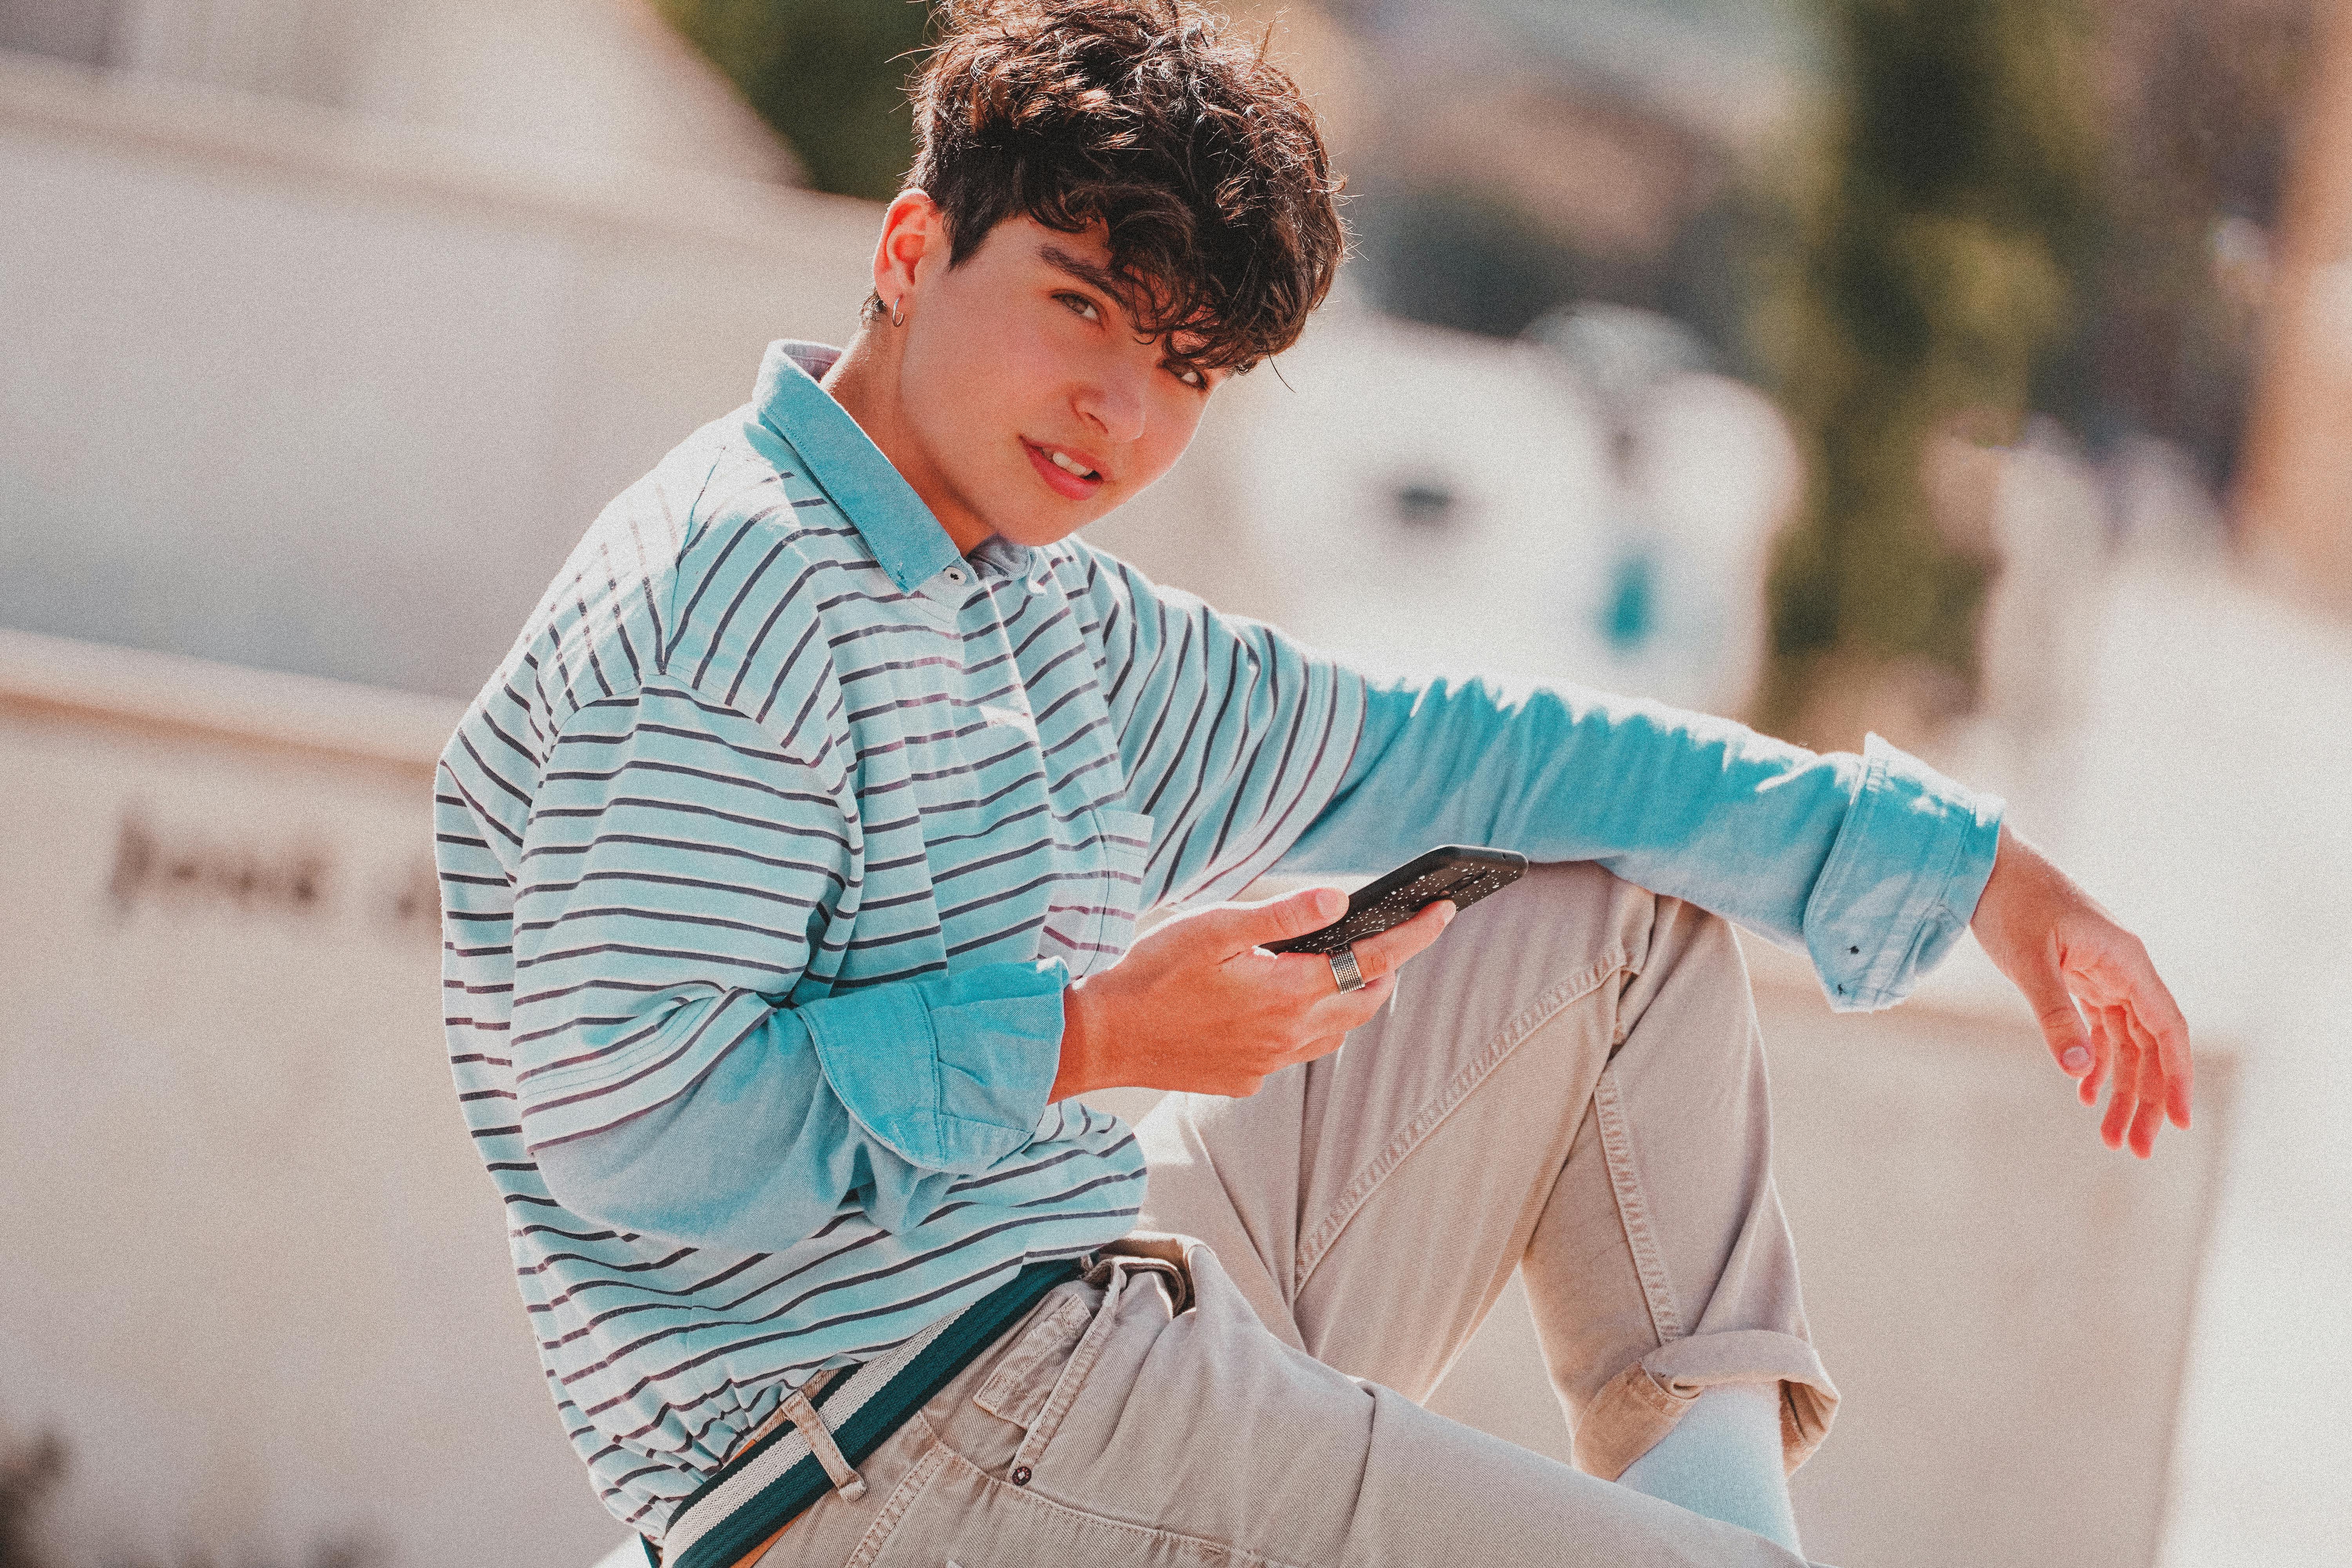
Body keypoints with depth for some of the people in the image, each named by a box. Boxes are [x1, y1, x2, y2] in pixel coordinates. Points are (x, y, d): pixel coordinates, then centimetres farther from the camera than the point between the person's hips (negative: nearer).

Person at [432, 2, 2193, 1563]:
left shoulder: (1040, 615, 15)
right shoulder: (738, 594, -16)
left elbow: (1439, 757, 19)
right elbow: (626, 1123, -24)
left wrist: (1973, 869, 16)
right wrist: (1092, 1037, -19)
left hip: (1109, 1303, 11)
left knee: (1631, 909, 17)